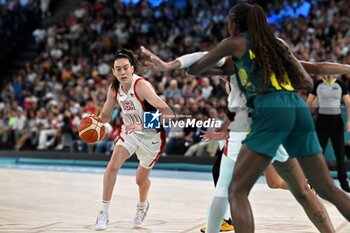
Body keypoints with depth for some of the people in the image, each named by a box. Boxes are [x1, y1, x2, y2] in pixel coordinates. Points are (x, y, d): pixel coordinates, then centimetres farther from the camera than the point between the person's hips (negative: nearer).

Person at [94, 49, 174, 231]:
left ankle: (142, 206, 46)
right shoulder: (114, 89, -11)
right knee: (112, 166, -17)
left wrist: (143, 126, -50)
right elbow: (105, 115, 3)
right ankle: (104, 212, -3)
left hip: (151, 135, -4)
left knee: (141, 178, 12)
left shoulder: (141, 86, -30)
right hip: (129, 132, 4)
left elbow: (167, 112, -39)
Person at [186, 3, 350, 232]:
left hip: (272, 111, -5)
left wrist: (212, 69, 43)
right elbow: (307, 82, 28)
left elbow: (193, 69, 22)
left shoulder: (235, 42, 14)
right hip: (300, 109, 5)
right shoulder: (278, 43, 27)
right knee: (329, 189, 11)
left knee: (237, 191, -4)